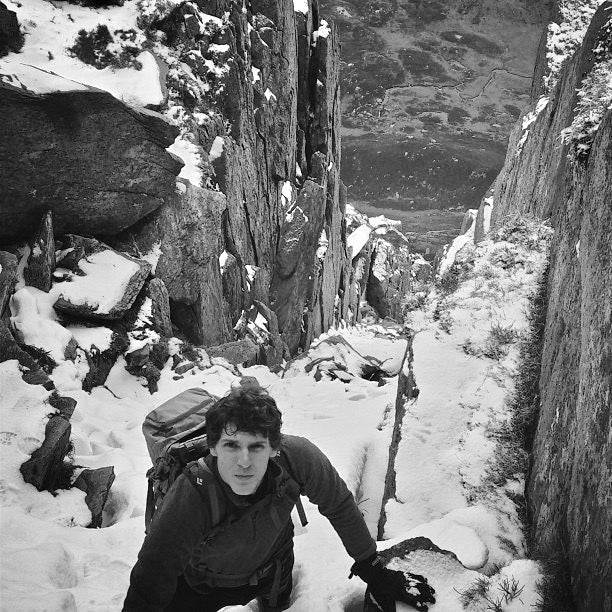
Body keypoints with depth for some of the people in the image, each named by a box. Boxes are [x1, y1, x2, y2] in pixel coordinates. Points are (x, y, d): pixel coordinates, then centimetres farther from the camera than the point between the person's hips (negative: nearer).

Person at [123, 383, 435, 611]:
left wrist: (374, 572, -6)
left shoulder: (296, 457, -35)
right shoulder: (189, 500, -41)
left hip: (274, 569, 2)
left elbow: (339, 506, -16)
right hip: (203, 584, -2)